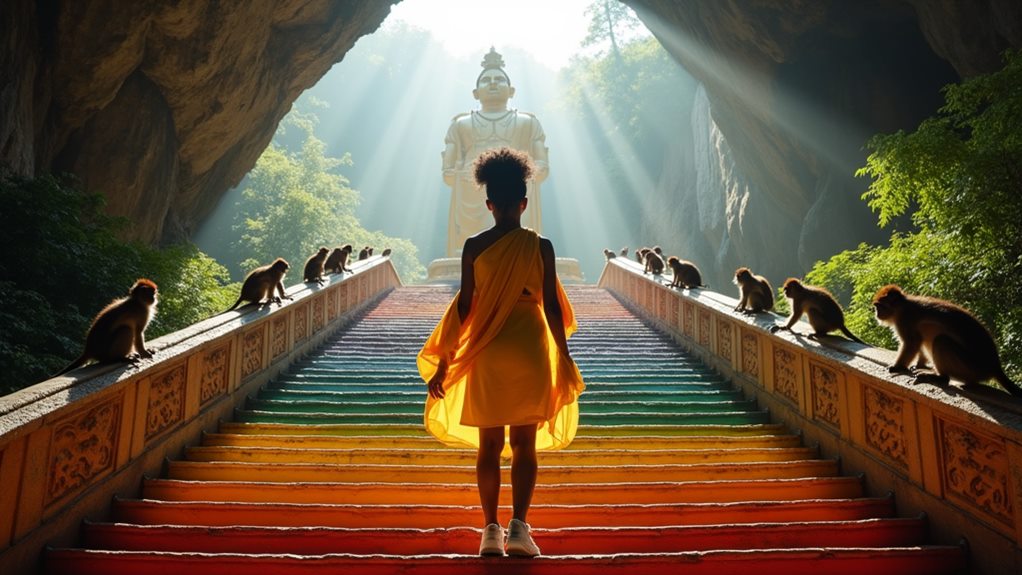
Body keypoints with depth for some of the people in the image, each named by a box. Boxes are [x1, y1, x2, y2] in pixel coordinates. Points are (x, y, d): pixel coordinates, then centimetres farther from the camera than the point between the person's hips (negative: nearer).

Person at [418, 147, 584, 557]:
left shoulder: (474, 246, -1)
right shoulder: (540, 246, -3)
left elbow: (463, 305, -1)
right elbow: (551, 305, -3)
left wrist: (444, 361, 6)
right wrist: (564, 358, 5)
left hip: (487, 352, 1)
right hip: (530, 351, 0)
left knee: (489, 446, 10)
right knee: (524, 444, 9)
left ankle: (491, 531, 10)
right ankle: (518, 527, 0)